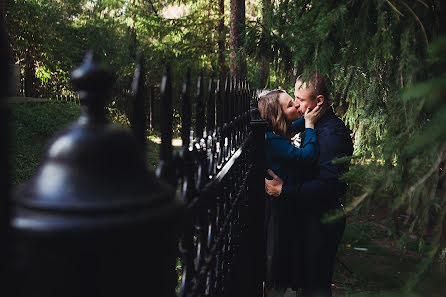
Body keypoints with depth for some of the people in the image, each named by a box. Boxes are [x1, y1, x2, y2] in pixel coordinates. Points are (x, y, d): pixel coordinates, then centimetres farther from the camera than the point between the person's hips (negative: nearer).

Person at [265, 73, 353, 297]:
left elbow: (328, 185, -29)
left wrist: (284, 190, -27)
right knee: (302, 277, 21)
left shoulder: (332, 133, -22)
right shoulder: (313, 125, 9)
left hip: (323, 219, -10)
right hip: (310, 214, 10)